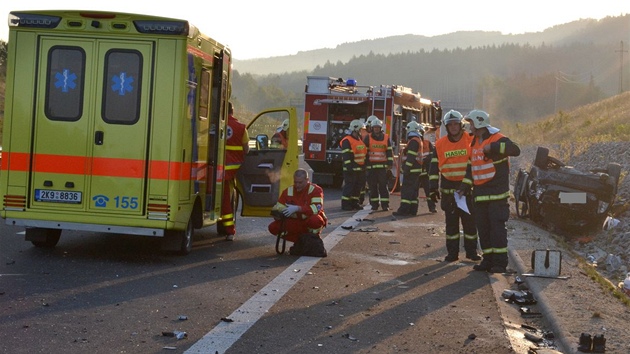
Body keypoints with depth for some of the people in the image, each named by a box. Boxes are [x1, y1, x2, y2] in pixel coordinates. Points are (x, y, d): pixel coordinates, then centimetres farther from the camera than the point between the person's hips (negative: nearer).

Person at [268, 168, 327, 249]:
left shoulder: (315, 190, -13)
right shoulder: (288, 191, 0)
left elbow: (317, 208, -29)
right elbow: (278, 207, 0)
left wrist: (297, 208, -39)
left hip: (309, 222, -4)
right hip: (294, 223, 4)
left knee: (315, 220, -40)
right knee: (273, 227, -15)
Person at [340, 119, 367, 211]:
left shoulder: (360, 140, 17)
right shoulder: (347, 141, -12)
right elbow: (346, 155, -19)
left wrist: (364, 166, 20)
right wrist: (349, 167, -24)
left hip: (360, 169, 9)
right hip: (351, 169, -9)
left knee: (358, 186, 11)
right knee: (349, 186, -7)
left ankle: (355, 202, 20)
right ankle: (345, 204, -2)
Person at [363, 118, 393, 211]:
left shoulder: (386, 138, 6)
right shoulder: (368, 138, 3)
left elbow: (389, 151, 8)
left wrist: (390, 163, 2)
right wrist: (364, 164, 2)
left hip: (382, 166, 0)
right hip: (371, 166, 0)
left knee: (383, 186, -1)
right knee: (372, 186, 2)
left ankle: (385, 204, 1)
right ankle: (374, 204, 9)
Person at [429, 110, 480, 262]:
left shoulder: (471, 141, -1)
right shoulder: (440, 144, 3)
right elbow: (434, 167, 5)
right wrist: (433, 187, -1)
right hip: (448, 189, 1)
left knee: (470, 221, 3)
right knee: (451, 222, 6)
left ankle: (471, 250, 14)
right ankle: (452, 252, 13)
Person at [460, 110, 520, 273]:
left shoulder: (498, 139, -9)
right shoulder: (474, 143, 17)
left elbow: (515, 150, -27)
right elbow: (471, 168, 23)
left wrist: (492, 147, -34)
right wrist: (464, 187, 15)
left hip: (497, 193, -8)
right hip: (480, 194, 8)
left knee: (497, 227, -8)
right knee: (483, 228, 9)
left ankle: (500, 262, -4)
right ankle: (488, 260, 15)